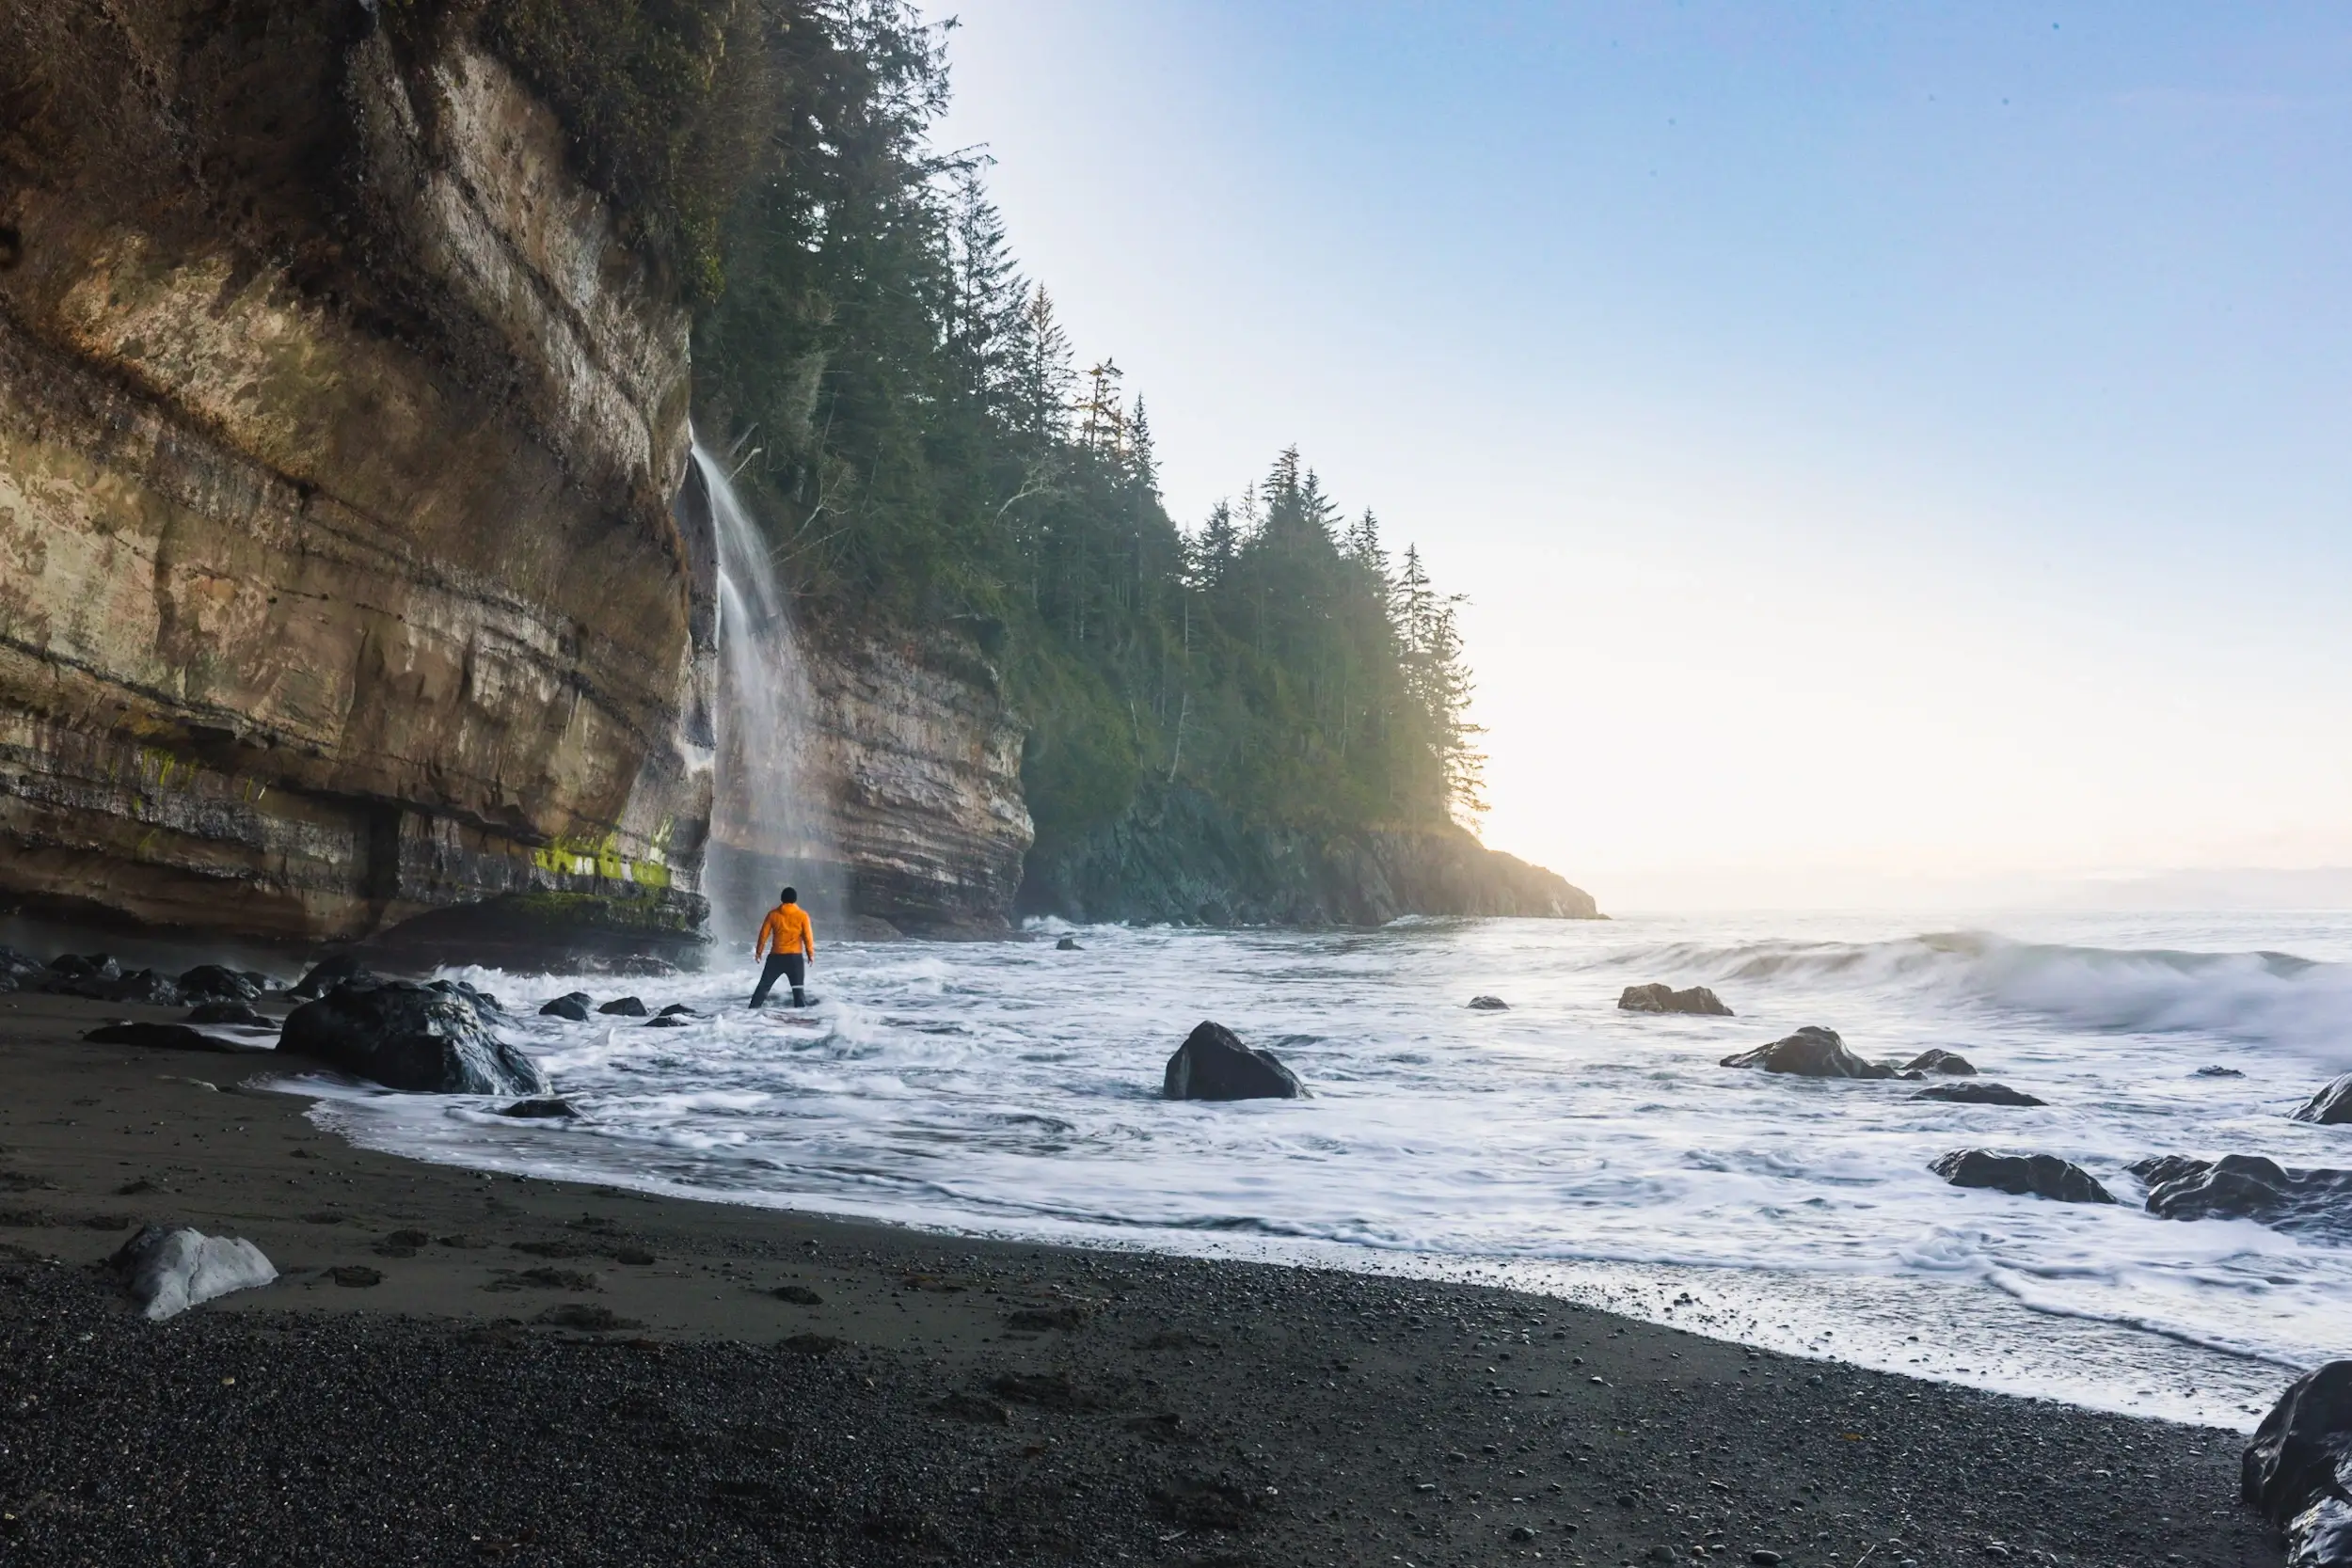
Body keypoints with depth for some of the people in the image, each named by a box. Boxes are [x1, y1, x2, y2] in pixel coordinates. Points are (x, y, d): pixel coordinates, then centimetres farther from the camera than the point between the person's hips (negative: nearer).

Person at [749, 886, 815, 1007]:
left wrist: (758, 951, 15)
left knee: (764, 985, 11)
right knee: (798, 988, 5)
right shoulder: (802, 915, -3)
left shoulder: (773, 914, 1)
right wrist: (811, 954, 5)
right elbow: (808, 936, -3)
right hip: (795, 957, -1)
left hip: (776, 956, 1)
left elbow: (764, 934, 4)